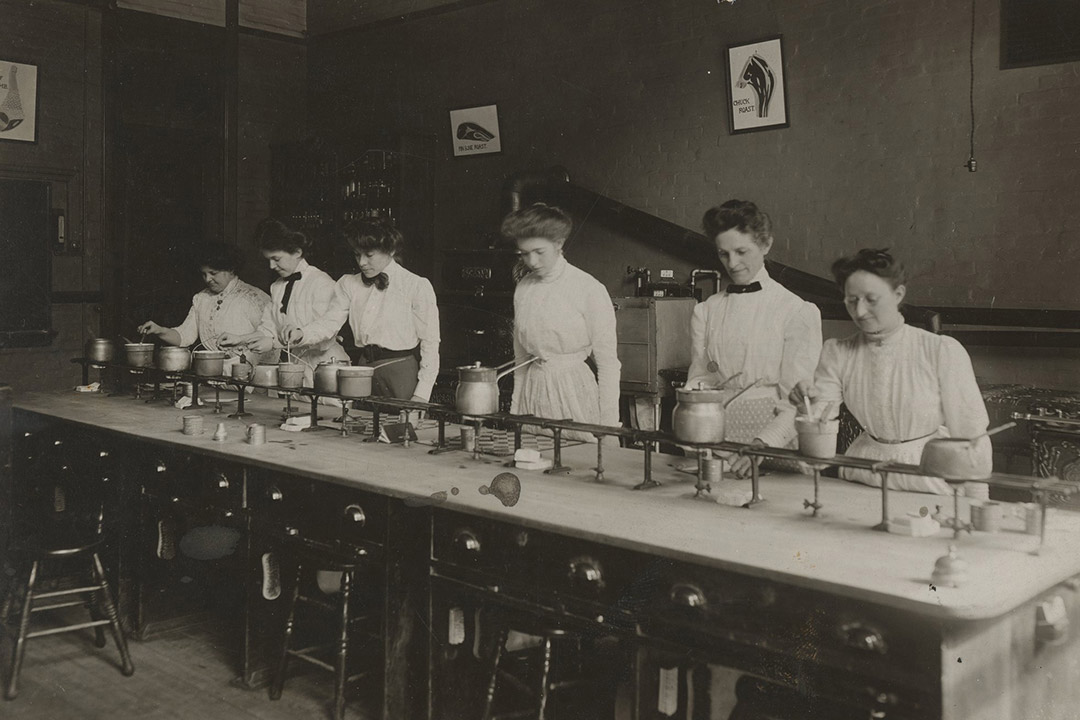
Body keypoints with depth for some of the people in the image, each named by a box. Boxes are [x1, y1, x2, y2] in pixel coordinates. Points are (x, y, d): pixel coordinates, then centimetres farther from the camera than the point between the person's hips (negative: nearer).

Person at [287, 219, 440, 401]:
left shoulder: (417, 286, -5)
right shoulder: (349, 284, 11)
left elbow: (430, 343, -7)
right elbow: (330, 322, 3)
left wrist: (421, 395, -13)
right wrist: (301, 334, -18)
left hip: (402, 372, -4)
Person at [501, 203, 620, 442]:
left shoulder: (589, 289, -9)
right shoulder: (523, 288, 7)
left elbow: (607, 362, -8)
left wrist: (608, 429, -11)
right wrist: (515, 410, 11)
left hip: (575, 390, -4)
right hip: (532, 392, 4)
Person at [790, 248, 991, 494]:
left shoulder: (943, 352, -6)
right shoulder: (837, 354, 4)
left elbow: (970, 436, -1)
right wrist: (810, 402, -21)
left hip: (931, 484, -2)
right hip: (864, 479, 2)